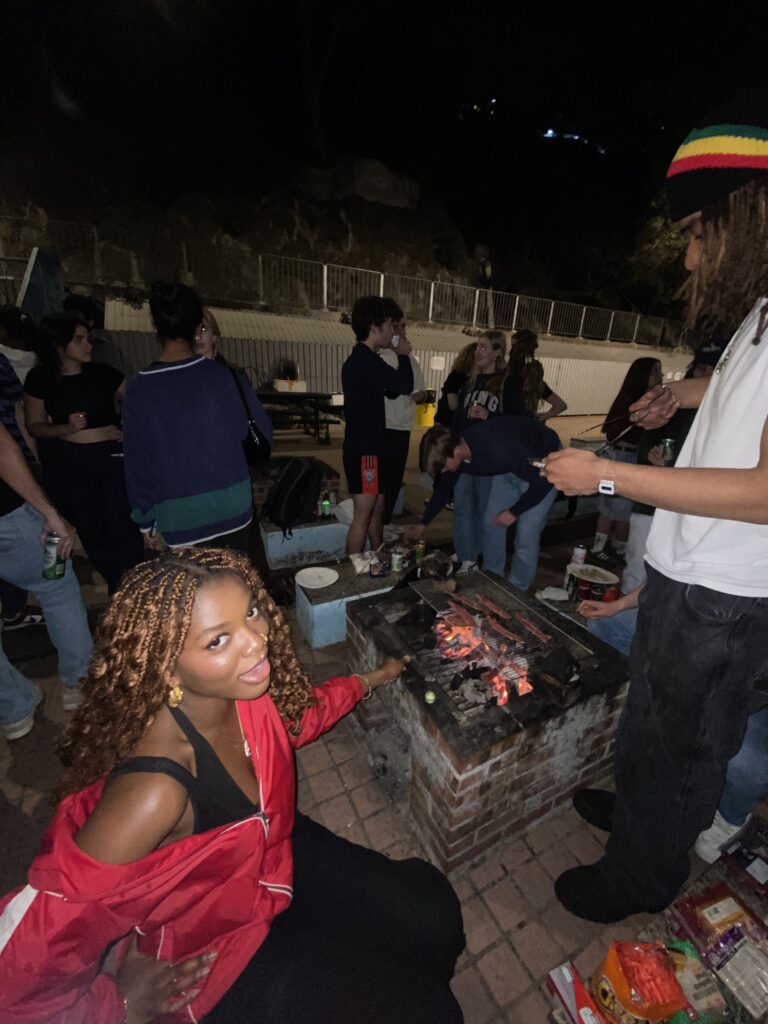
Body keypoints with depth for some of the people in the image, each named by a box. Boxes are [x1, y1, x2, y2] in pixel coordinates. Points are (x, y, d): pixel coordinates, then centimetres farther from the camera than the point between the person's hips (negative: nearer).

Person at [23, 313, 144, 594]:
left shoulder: (104, 373, -1)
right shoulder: (40, 380, -1)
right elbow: (34, 426, 3)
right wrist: (67, 428, -15)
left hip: (112, 455, -1)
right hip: (68, 462, 1)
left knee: (121, 524, -6)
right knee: (90, 528, 10)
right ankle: (115, 582, 29)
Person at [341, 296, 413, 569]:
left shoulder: (361, 360, 17)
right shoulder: (364, 359, -16)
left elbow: (391, 391, 22)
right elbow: (404, 386, -21)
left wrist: (398, 355, 13)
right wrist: (403, 355, -4)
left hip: (368, 445, 10)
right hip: (364, 449, -10)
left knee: (378, 507, 17)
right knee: (363, 513, -4)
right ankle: (353, 567, 8)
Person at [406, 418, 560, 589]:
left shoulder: (498, 449, -41)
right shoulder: (454, 449, -17)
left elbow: (542, 482, -31)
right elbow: (443, 488, 2)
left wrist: (513, 512, -20)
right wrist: (422, 525, 9)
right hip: (511, 464, 7)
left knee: (525, 533, -8)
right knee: (491, 523, 5)